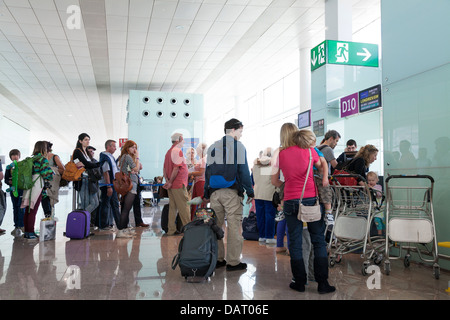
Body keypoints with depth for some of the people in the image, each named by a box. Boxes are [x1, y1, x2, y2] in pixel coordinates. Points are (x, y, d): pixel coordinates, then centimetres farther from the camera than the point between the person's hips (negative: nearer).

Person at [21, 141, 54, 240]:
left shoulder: (31, 159, 12)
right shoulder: (42, 158, -9)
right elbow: (47, 172, -14)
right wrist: (50, 176, 6)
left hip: (28, 186, 7)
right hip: (37, 185, -7)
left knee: (27, 210, 11)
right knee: (33, 211, -4)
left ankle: (26, 232, 18)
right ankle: (31, 233, 0)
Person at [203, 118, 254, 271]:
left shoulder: (213, 147, 14)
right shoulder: (238, 146, -1)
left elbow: (208, 170, 14)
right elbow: (243, 170, -6)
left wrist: (206, 193, 17)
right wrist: (250, 192, -1)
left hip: (214, 192, 5)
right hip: (232, 192, -5)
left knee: (216, 225, 11)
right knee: (234, 226, -1)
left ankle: (217, 259, 18)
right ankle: (233, 262, 2)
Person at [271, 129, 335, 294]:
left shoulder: (281, 154, 5)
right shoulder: (310, 151, 1)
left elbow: (274, 181, 12)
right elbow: (322, 168, 19)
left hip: (290, 201, 1)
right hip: (311, 199, -1)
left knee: (295, 243, 9)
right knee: (319, 241, 7)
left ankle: (299, 282, 15)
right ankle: (322, 283, 9)